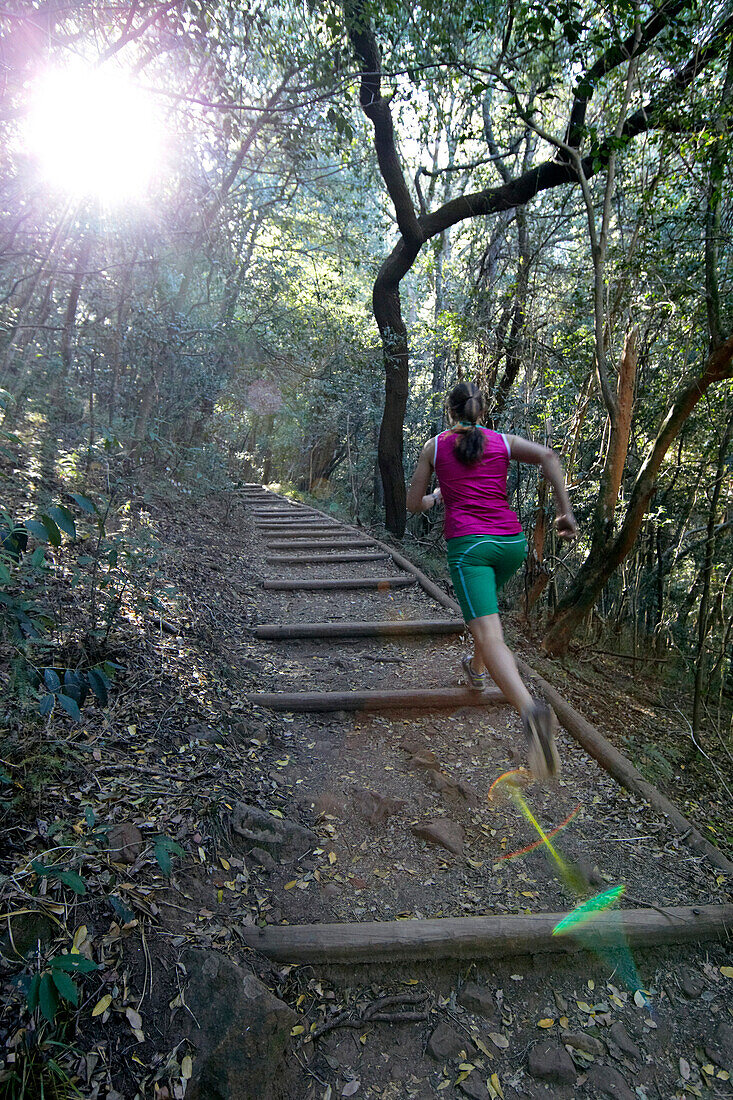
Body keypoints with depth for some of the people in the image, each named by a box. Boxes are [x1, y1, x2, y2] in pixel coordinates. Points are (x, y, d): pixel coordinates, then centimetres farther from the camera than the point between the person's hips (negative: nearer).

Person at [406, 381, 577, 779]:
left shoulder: (435, 446, 11)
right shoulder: (504, 442, 13)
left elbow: (413, 504, 13)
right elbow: (548, 455, -5)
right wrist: (565, 511, -5)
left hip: (467, 544, -4)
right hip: (511, 541, 4)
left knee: (491, 637, -16)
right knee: (485, 601, 35)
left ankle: (531, 709, -41)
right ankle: (476, 669, 51)